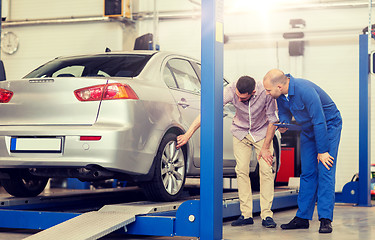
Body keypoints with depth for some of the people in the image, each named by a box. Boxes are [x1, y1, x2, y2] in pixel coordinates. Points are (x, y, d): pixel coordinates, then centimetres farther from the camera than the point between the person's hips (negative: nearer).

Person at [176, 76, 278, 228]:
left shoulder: (265, 92, -31)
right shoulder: (231, 90, -29)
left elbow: (272, 120, -17)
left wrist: (265, 148, -15)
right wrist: (188, 134, -35)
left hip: (262, 132, -1)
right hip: (240, 132, 1)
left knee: (266, 170, -10)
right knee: (241, 170, -6)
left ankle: (266, 215, -5)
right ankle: (246, 214, 1)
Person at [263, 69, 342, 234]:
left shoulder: (305, 91, -34)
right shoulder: (280, 94, -10)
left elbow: (319, 122, -30)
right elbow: (284, 113, 9)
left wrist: (322, 151, -25)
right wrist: (283, 124, -16)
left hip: (328, 126, -7)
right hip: (308, 130, 7)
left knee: (325, 171, -14)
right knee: (307, 173, 4)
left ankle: (325, 220, -14)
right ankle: (302, 217, 6)